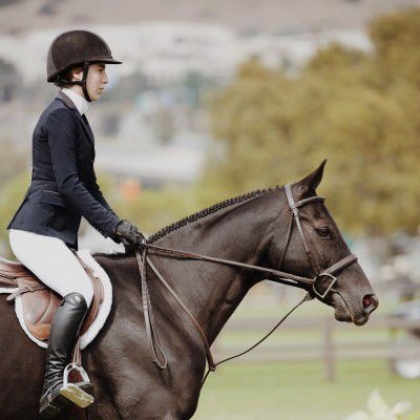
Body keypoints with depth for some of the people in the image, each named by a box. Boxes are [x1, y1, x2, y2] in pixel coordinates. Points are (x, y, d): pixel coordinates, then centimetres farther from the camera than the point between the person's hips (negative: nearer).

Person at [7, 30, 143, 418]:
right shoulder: (60, 116, -12)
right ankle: (54, 386, -34)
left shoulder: (77, 119, 18)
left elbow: (88, 185, 23)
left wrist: (119, 228, 12)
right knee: (79, 293, -30)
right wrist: (114, 225, -18)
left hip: (59, 235, 11)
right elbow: (68, 185, -18)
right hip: (37, 233, -11)